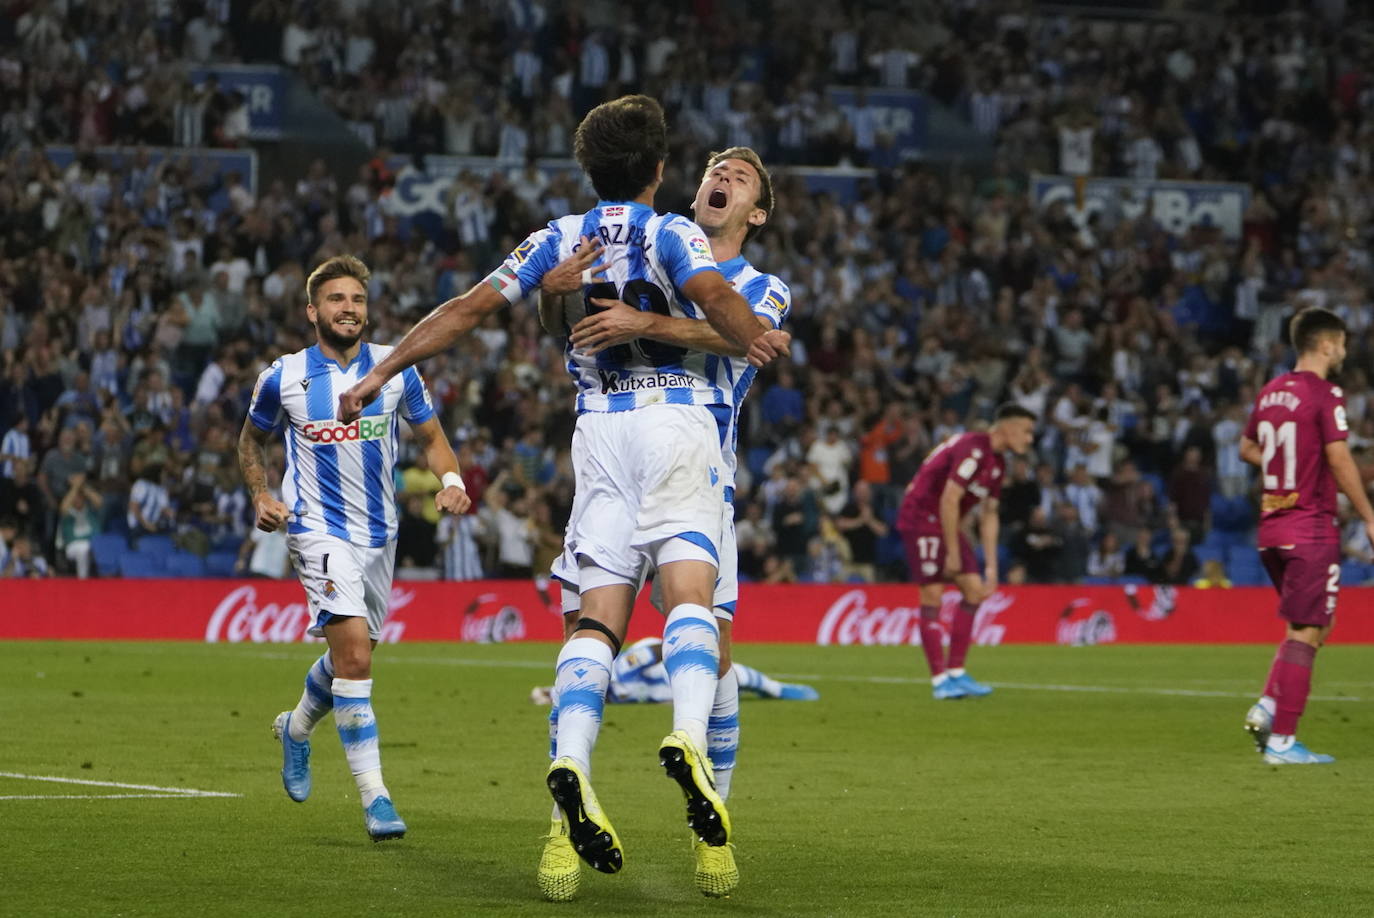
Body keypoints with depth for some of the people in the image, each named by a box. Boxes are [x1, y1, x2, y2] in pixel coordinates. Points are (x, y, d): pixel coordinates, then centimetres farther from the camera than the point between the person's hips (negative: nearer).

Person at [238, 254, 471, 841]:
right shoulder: (284, 378, -4)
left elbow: (430, 435, 12)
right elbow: (251, 440, 13)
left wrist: (451, 479, -9)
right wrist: (261, 496, -4)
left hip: (379, 531, 4)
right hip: (319, 531, -4)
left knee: (352, 655, 17)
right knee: (353, 647, -21)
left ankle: (296, 728, 49)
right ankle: (373, 794, -19)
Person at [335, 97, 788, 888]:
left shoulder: (558, 240, 15)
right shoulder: (671, 233, 2)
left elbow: (469, 308, 12)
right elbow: (712, 291, -20)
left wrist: (379, 373, 17)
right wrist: (757, 341, -4)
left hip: (599, 429, 3)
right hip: (676, 417, -3)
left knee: (601, 612, -2)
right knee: (690, 591, -15)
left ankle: (573, 761, -23)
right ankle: (688, 737, -39)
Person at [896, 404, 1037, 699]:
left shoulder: (996, 463, 11)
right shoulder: (973, 449, -20)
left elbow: (989, 515, 16)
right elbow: (949, 500, -24)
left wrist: (991, 567, 12)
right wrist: (952, 553, -20)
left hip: (945, 524, 10)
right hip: (922, 517, -10)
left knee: (974, 589, 3)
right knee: (932, 595, -11)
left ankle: (956, 673, 8)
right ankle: (940, 680, -10)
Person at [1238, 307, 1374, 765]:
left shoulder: (1270, 392, 11)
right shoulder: (1325, 395, -12)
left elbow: (1247, 449, 23)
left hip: (1272, 528, 8)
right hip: (1311, 529, -8)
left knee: (1313, 626, 20)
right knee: (1307, 632, -4)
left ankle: (1267, 706, 6)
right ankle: (1282, 740, -6)